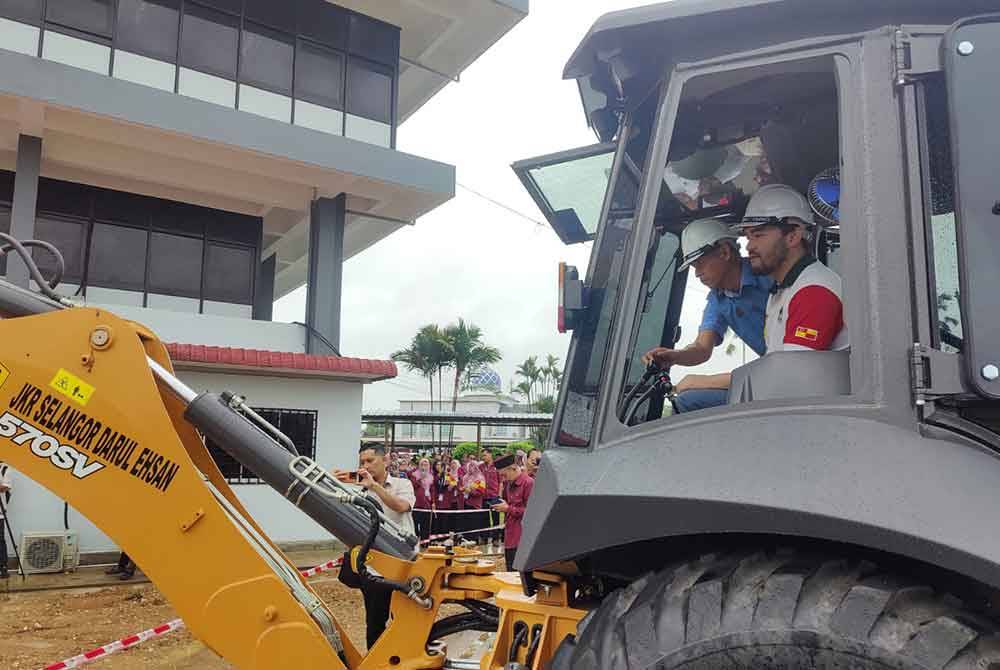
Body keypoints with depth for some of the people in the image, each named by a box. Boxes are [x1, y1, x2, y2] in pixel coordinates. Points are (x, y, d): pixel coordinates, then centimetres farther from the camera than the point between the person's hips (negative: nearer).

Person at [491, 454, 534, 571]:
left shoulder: (528, 483, -13)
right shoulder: (510, 484, 15)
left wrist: (508, 509, -14)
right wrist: (503, 507, 9)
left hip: (521, 540, -9)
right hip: (509, 539, 9)